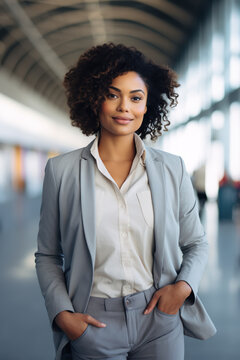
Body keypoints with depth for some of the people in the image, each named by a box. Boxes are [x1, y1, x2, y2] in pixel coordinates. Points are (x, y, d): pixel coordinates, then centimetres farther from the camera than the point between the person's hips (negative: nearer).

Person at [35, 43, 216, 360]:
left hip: (161, 319, 1)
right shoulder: (61, 171, -3)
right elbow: (47, 256, 3)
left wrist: (183, 285, -7)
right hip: (94, 323, -1)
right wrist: (62, 314, -9)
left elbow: (196, 243, 10)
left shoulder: (172, 169, 0)